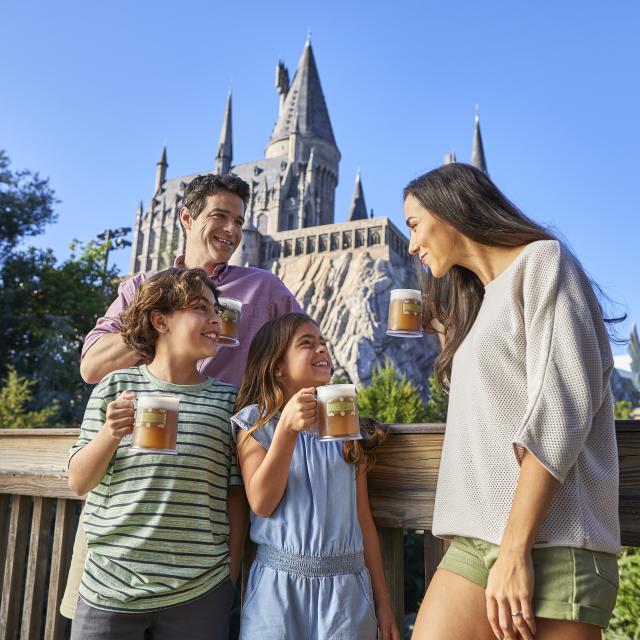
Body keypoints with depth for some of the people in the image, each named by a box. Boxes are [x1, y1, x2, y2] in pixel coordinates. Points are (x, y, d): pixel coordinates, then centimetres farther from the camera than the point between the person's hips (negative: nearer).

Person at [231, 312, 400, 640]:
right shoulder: (254, 422, 0)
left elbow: (363, 517, 8)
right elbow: (261, 503, -12)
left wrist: (382, 603, 8)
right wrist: (287, 427, -22)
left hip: (347, 588, 3)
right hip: (279, 586, -2)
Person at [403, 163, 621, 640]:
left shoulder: (542, 261, -1)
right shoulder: (481, 300, 23)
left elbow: (562, 411, -13)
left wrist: (515, 551, -17)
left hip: (547, 544, -6)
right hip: (476, 542, 7)